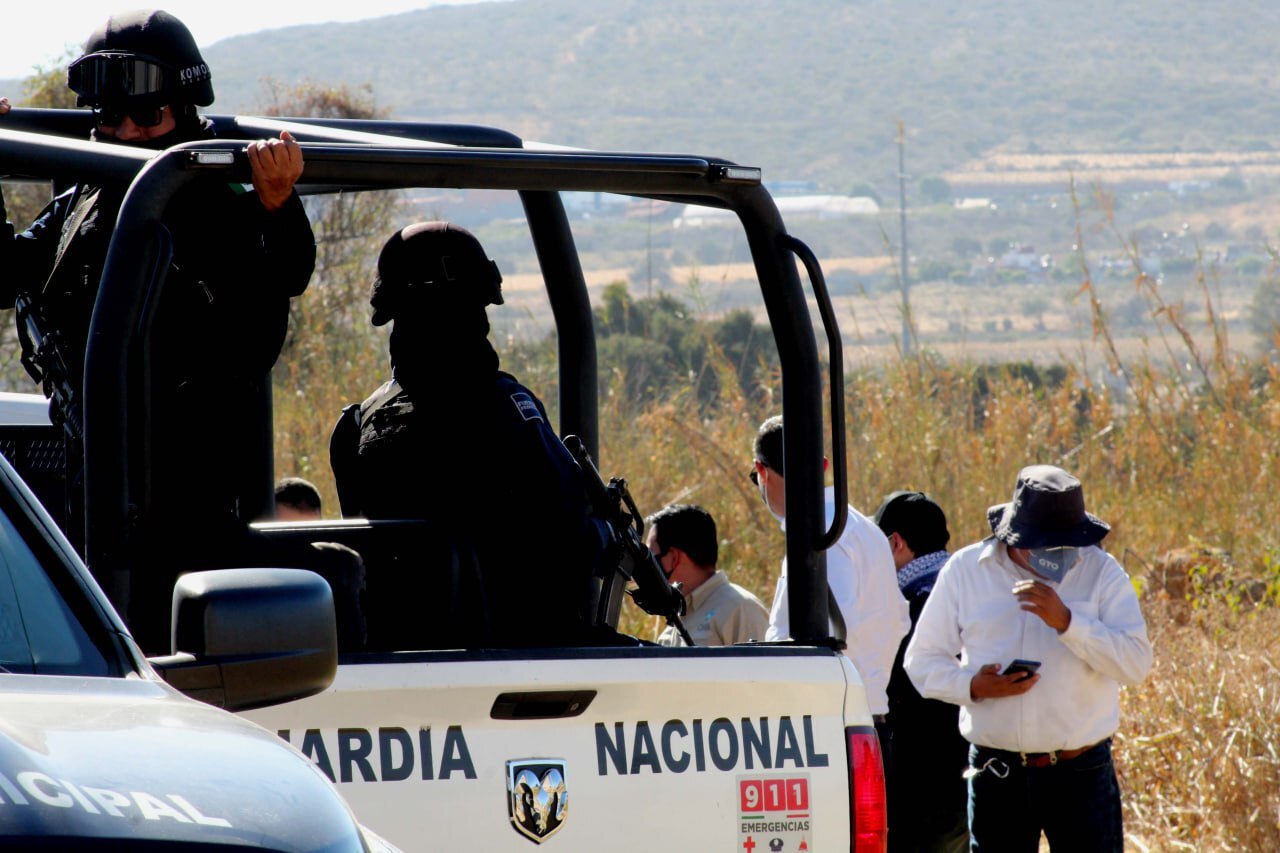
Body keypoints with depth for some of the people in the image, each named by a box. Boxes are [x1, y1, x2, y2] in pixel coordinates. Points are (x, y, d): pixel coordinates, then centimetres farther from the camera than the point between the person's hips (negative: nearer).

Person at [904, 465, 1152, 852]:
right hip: (997, 774, 1)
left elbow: (1135, 663, -9)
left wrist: (1066, 622, -22)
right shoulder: (965, 570, 3)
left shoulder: (1100, 571, 0)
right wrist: (974, 686, -14)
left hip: (1081, 775, -1)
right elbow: (922, 661, 6)